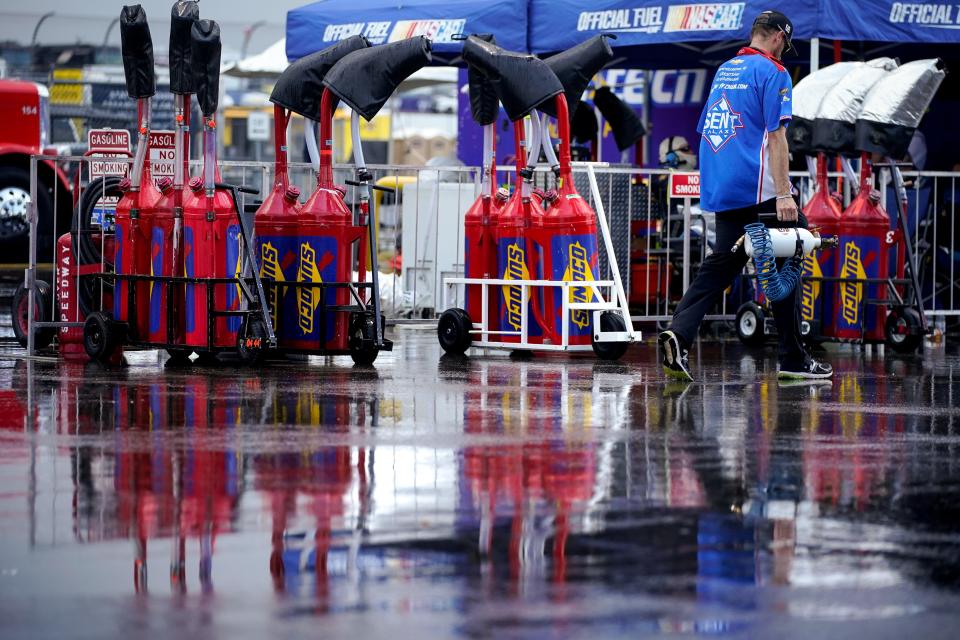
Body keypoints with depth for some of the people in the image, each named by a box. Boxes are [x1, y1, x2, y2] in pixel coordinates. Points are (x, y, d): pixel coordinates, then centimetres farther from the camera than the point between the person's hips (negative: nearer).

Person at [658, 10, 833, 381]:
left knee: (722, 263, 8)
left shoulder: (724, 71, 18)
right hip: (757, 189, -7)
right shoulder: (772, 72, -5)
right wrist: (783, 194, -19)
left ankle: (679, 334, -12)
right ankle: (793, 360, 4)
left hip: (719, 189, 7)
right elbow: (776, 135, -14)